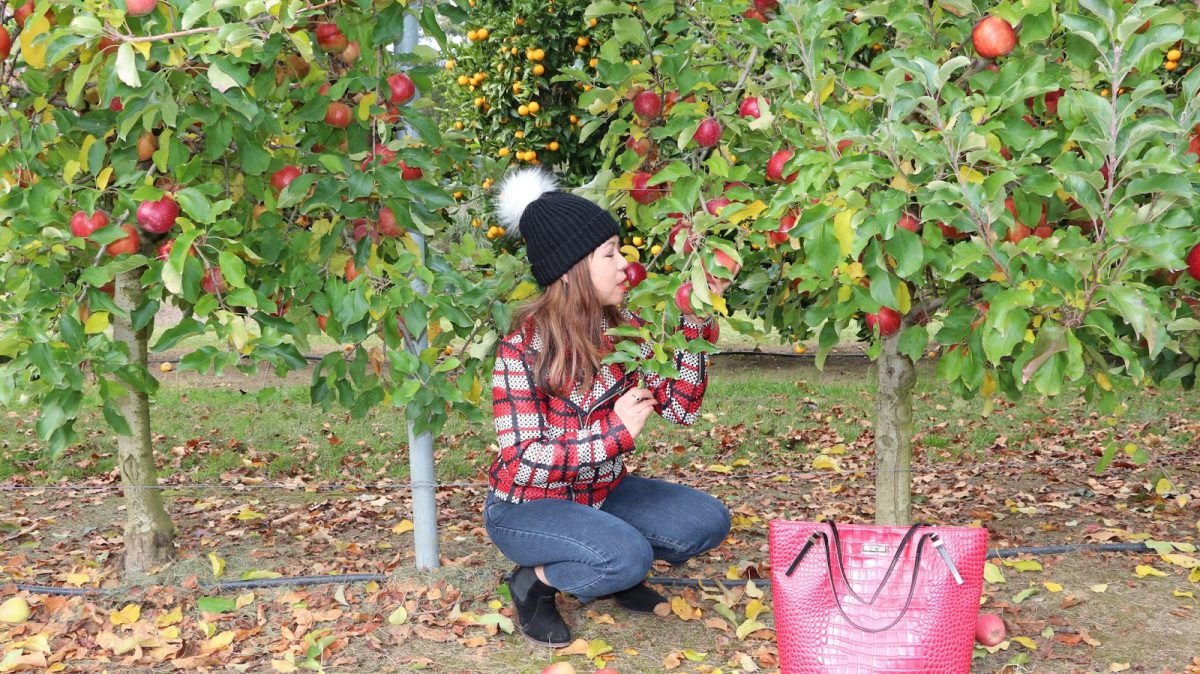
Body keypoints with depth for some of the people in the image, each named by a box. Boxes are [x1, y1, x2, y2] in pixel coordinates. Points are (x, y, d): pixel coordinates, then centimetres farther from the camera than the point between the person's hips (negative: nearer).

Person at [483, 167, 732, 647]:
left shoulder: (625, 327, -5)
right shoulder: (525, 347, -22)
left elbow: (680, 408, -9)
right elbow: (523, 461, -25)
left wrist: (695, 320, -17)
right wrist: (615, 431, -30)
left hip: (604, 490, 6)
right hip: (526, 505, -6)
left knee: (708, 521, -8)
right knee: (628, 555, -30)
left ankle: (616, 574, 14)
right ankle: (534, 581, -2)